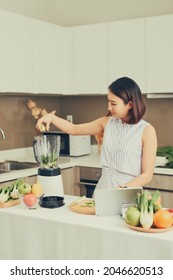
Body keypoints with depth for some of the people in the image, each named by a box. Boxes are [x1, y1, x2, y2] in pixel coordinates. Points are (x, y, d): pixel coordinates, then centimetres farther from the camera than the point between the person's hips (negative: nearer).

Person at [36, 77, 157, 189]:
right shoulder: (107, 122, 7)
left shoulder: (146, 130, -7)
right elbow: (74, 129, 16)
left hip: (128, 192, -4)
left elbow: (147, 174, -8)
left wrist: (123, 189, -20)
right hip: (102, 188, 4)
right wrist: (51, 117, 2)